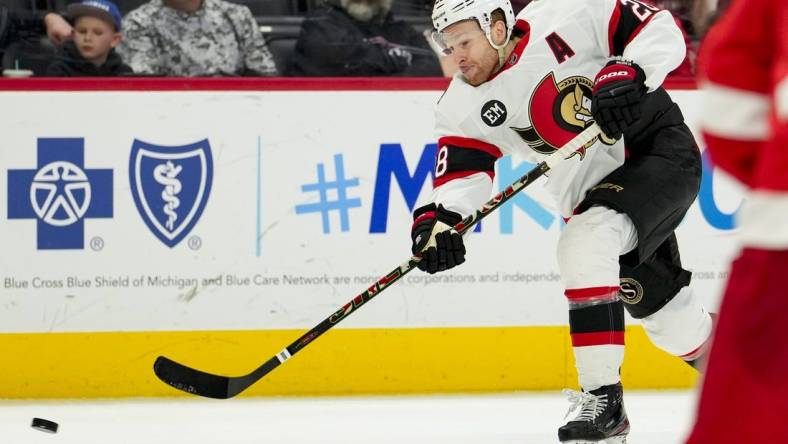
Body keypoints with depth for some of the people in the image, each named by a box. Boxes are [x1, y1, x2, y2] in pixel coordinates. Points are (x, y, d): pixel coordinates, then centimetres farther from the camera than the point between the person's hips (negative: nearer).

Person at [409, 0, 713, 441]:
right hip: (593, 193, 7)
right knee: (659, 304, 9)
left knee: (585, 242, -27)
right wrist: (438, 219, -27)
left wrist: (627, 73, -32)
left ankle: (603, 400, -25)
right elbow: (461, 173, -8)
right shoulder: (465, 104, -3)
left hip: (660, 151, -7)